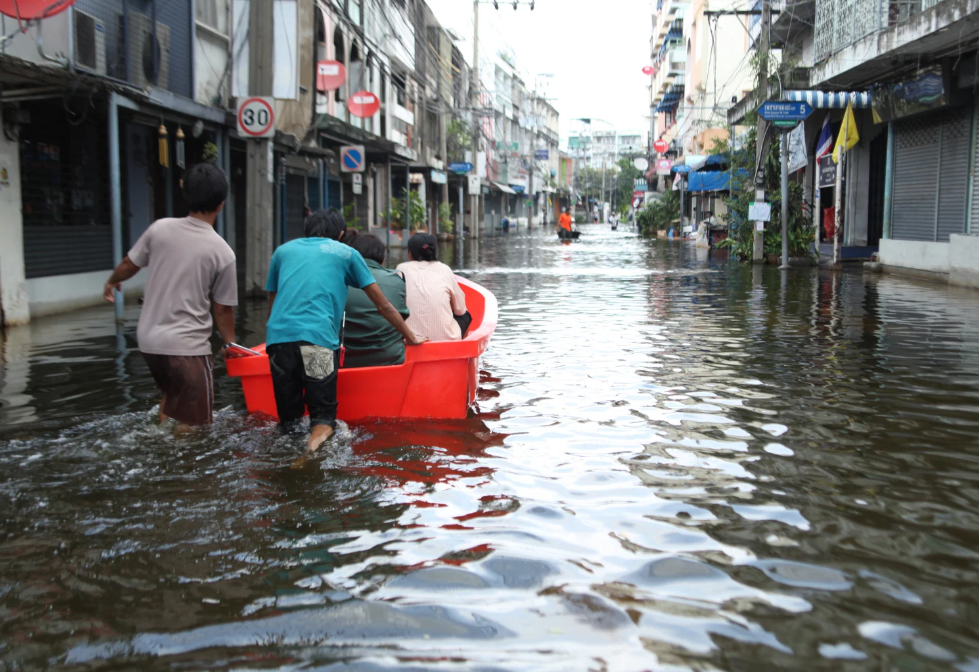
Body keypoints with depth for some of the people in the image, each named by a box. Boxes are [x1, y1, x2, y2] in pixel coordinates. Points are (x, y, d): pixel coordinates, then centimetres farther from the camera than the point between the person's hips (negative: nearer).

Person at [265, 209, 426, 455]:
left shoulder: (283, 251, 25)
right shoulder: (346, 253, 17)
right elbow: (383, 306, 19)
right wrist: (411, 337, 30)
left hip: (278, 339, 3)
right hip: (319, 341, -3)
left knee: (288, 420, 11)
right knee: (323, 417, 3)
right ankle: (318, 434, -26)